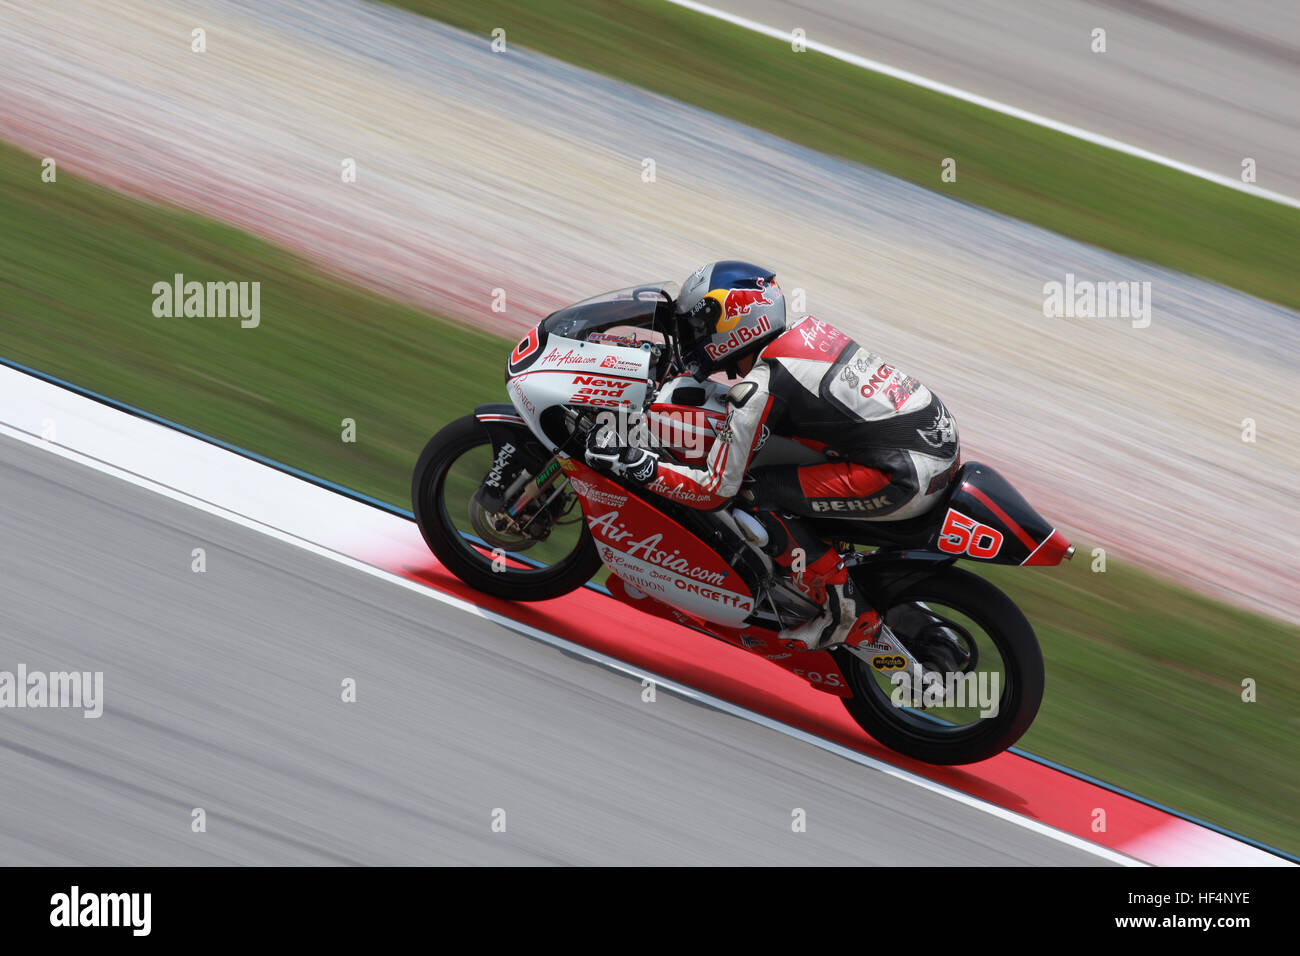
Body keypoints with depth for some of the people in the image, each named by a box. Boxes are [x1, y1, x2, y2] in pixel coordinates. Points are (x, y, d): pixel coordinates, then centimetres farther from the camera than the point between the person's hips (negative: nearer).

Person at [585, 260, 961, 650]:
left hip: (906, 479, -9)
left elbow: (715, 489, -7)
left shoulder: (757, 389, -10)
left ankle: (846, 614, 0)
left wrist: (630, 462, -5)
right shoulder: (807, 329, 13)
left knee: (758, 495, -4)